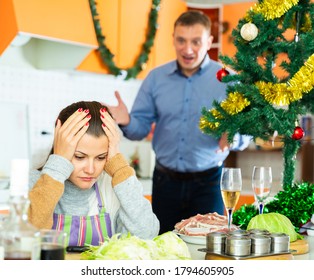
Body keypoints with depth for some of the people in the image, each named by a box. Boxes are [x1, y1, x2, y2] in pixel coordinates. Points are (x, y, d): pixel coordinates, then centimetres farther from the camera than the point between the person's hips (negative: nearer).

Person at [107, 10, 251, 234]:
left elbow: (245, 135, -5)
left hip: (207, 183, -2)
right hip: (165, 182, 2)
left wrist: (232, 138, -27)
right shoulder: (156, 78, 4)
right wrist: (127, 122, -18)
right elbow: (141, 128, 4)